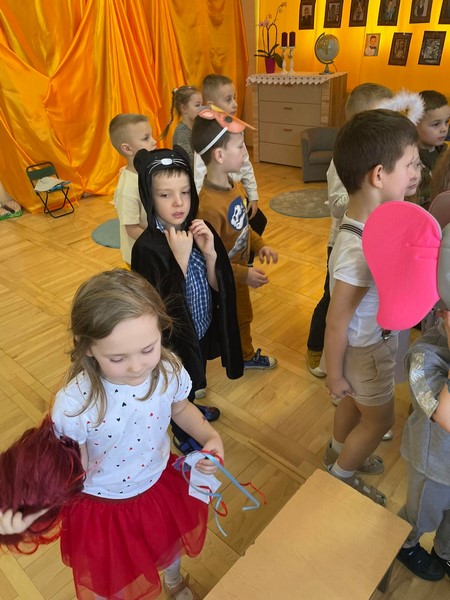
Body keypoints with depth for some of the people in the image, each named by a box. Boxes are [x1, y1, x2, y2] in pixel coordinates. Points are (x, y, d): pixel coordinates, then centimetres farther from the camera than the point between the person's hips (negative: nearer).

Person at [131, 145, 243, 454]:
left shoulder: (200, 231, -10)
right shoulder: (147, 247, -28)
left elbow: (217, 287, -8)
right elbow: (164, 307, -29)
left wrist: (209, 253, -25)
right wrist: (181, 258, -35)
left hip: (202, 329, 6)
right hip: (173, 338, -5)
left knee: (192, 385, 32)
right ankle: (183, 433, 50)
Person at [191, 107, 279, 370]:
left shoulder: (237, 187, -6)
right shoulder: (209, 205, -35)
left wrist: (260, 245, -1)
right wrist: (244, 274, -28)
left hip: (239, 274, 9)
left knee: (243, 317, 30)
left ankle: (247, 356, 56)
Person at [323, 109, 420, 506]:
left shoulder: (375, 218, -11)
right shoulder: (359, 251, -37)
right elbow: (337, 323, -27)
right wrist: (334, 374, -16)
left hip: (380, 337, 8)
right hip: (367, 349, -8)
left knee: (356, 401, 29)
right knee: (379, 419, 17)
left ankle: (338, 452, 57)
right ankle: (341, 475, 42)